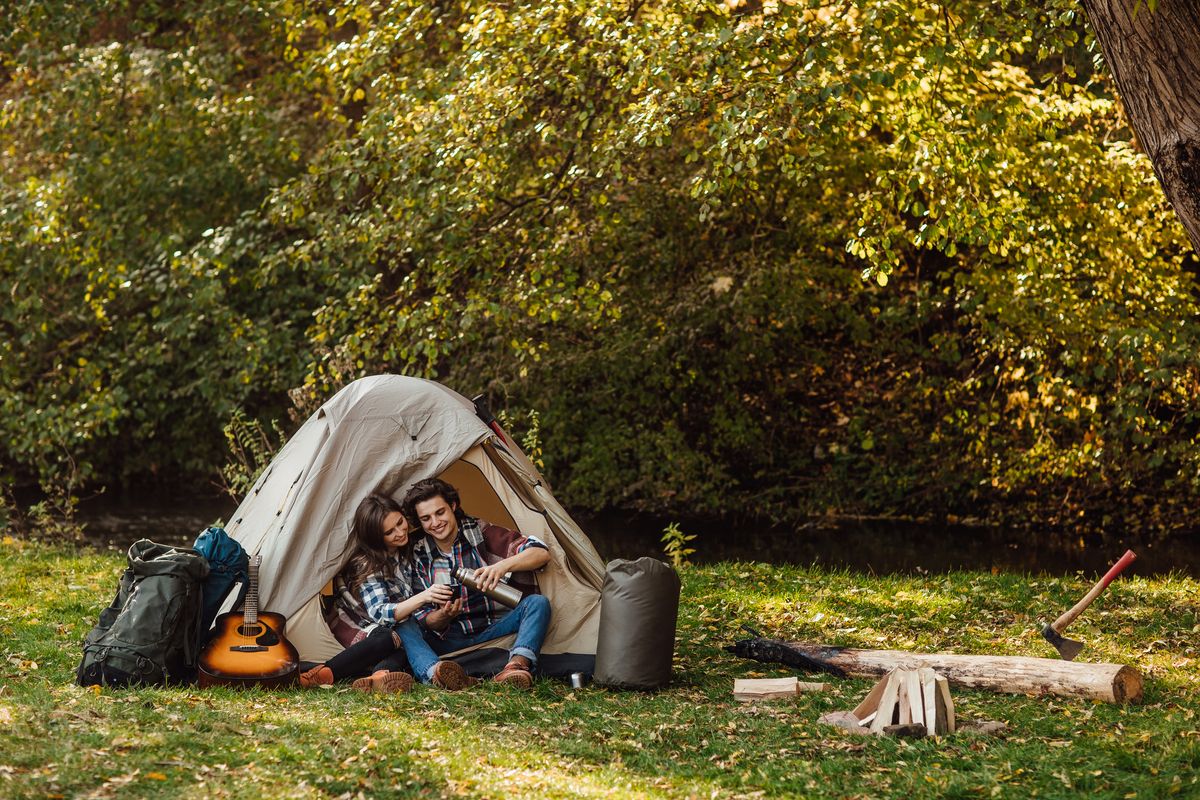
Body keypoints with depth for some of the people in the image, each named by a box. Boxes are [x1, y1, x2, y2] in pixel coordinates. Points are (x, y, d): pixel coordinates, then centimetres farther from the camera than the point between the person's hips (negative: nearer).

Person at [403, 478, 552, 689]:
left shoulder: (481, 533, -4)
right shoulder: (419, 556, 1)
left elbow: (541, 553, -13)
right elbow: (422, 616, 0)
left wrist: (504, 565, -32)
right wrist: (444, 616, -24)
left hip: (494, 630, -1)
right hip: (451, 639, 1)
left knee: (538, 603, -27)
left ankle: (517, 665, -54)